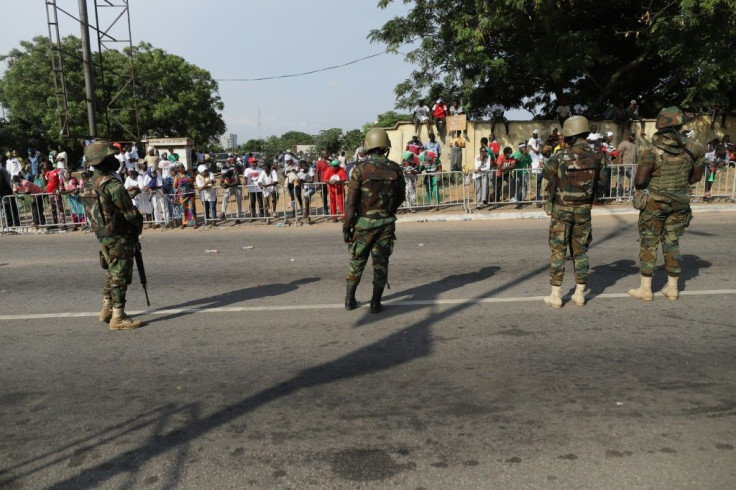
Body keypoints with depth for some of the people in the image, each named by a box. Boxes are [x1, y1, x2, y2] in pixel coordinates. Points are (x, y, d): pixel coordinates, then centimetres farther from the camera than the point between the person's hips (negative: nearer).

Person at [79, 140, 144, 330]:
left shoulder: (88, 185, 6)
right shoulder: (113, 185, -21)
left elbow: (92, 212, 13)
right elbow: (131, 213, -19)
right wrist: (138, 227, 0)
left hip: (102, 237, 8)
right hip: (120, 238, -8)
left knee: (112, 274, 21)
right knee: (120, 277, -1)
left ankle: (107, 310, 30)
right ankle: (118, 318, 4)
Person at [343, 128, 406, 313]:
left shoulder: (360, 169, -12)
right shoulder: (395, 169, -3)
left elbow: (351, 201, -12)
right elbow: (400, 197, 10)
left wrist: (346, 226, -5)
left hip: (364, 222, -1)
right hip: (386, 223, 1)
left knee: (357, 261, 13)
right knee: (381, 263, 8)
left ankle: (350, 300, 20)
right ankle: (376, 303, 9)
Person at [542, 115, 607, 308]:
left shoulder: (561, 156, -16)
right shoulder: (597, 157, -5)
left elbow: (546, 173, 3)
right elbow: (601, 183, 5)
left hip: (562, 209, -3)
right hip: (583, 210, 3)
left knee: (558, 251, 4)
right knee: (580, 251, 12)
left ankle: (556, 295, 5)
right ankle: (580, 294, 16)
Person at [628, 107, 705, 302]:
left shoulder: (652, 150, -17)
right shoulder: (690, 148, -1)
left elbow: (640, 181, -19)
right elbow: (696, 176, 8)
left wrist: (639, 187, 2)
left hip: (654, 203, -4)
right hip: (680, 202, 4)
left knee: (648, 243, 5)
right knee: (672, 243, 13)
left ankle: (645, 288, 8)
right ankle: (672, 288, 19)